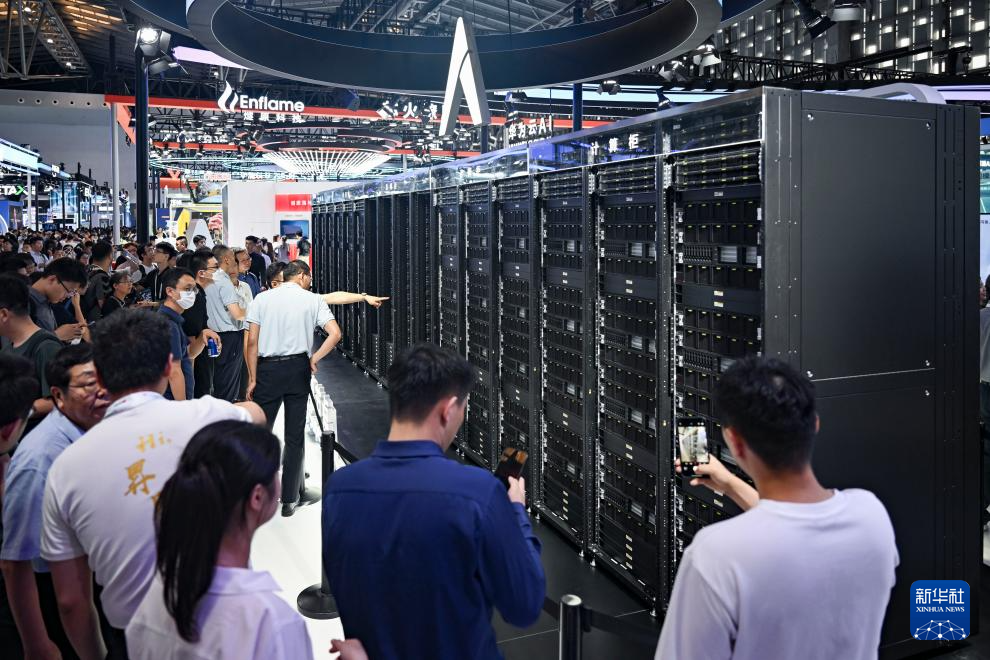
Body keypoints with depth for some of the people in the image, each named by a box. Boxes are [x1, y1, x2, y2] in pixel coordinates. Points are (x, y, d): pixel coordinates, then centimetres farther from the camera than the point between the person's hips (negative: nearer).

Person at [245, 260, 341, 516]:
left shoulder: (263, 298, 3)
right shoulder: (313, 300, 2)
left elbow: (252, 341, -2)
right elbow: (335, 334, -9)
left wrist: (252, 378, 2)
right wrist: (314, 359, 0)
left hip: (268, 369, 0)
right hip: (298, 368, 0)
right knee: (295, 434, 8)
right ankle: (290, 497, 15)